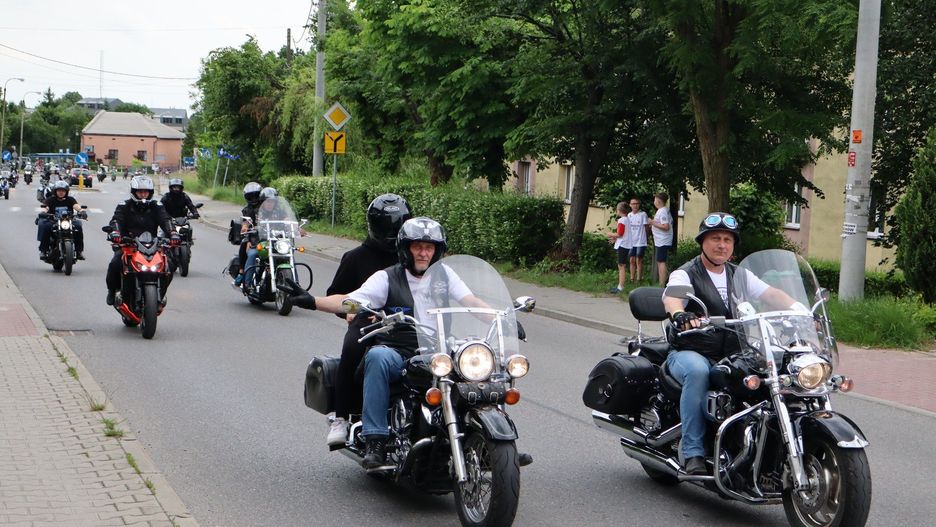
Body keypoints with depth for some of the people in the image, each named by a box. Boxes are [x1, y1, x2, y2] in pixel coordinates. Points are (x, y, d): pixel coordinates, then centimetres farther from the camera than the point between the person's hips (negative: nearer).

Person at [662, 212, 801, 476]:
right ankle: (693, 451, -32)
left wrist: (800, 309, -15)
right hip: (690, 353, -5)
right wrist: (680, 315, -47)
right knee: (697, 371, -38)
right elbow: (671, 297, -23)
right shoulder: (685, 274, -1)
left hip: (732, 357, 5)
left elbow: (771, 293, 4)